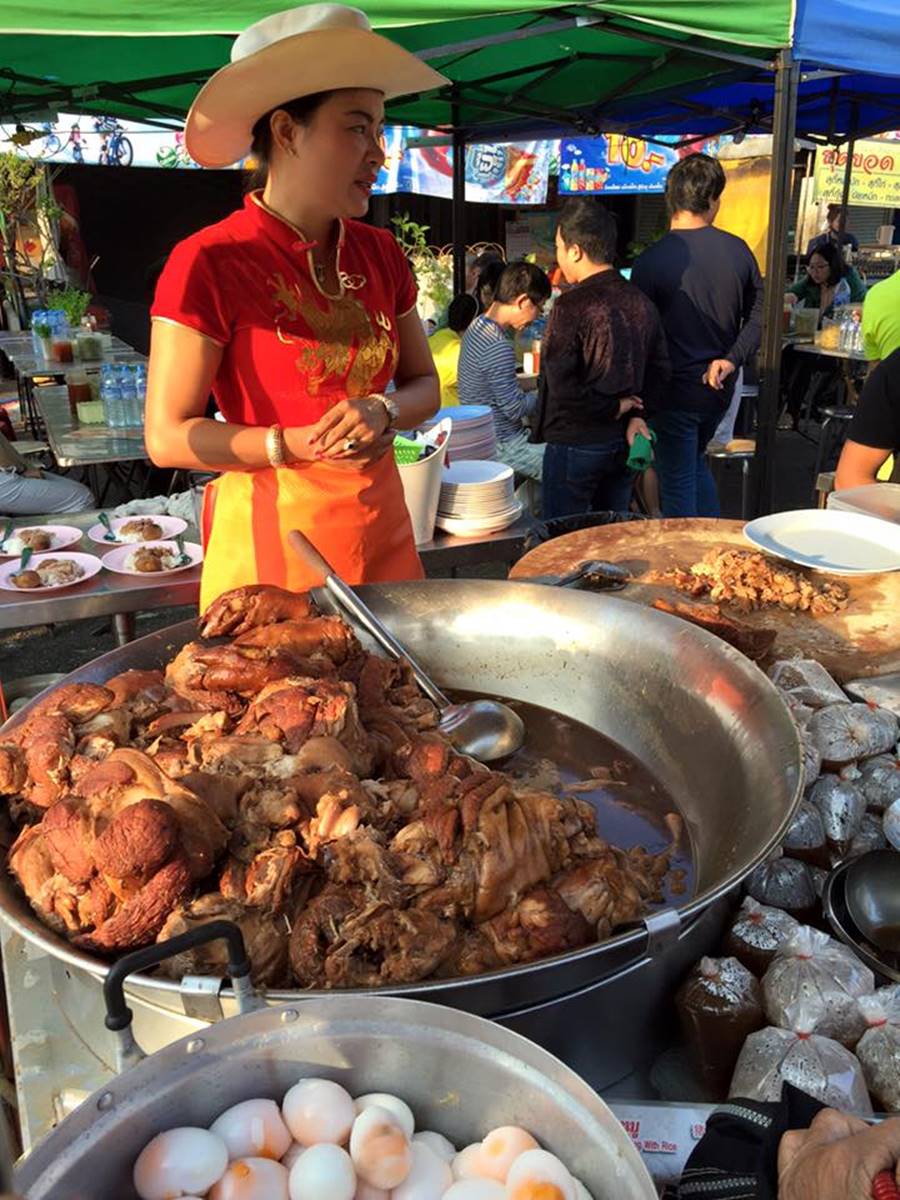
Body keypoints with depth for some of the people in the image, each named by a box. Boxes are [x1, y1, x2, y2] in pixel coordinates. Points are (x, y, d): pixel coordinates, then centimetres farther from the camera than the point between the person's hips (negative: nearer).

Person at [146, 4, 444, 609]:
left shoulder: (381, 254, 5)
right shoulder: (208, 262, -11)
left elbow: (424, 385, 11)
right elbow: (167, 437, -11)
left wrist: (383, 414, -11)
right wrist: (297, 444, -20)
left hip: (381, 526, 5)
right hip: (269, 534, -5)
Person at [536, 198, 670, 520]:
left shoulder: (572, 306, -16)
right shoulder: (641, 302, 5)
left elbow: (562, 386, -21)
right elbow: (659, 370, 7)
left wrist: (613, 408, -9)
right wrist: (636, 415, -1)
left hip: (574, 444, -7)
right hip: (622, 443, 7)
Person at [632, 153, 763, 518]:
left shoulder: (650, 261, -15)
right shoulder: (738, 250, -1)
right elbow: (758, 313, 2)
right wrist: (732, 359, -4)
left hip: (674, 392, -5)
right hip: (719, 389, 6)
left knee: (678, 483, 5)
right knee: (695, 462, 27)